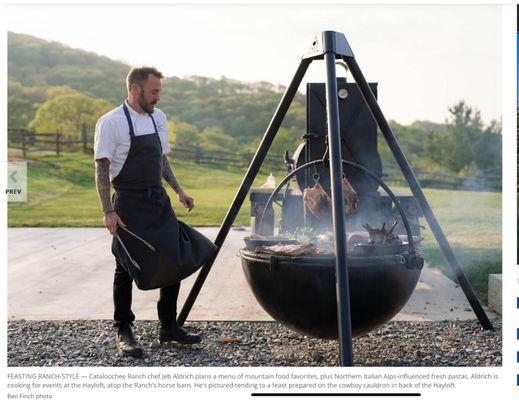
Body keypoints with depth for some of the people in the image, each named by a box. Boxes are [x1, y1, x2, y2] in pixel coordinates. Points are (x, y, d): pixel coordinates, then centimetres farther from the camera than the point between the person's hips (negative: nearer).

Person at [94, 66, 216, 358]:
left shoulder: (158, 118, 10)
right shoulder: (112, 122, -10)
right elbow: (102, 169, -10)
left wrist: (178, 190, 12)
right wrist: (108, 212, -16)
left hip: (159, 202, 6)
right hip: (129, 205, -6)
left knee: (176, 261, 6)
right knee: (127, 269, 2)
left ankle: (169, 327, 21)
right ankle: (124, 333, 17)